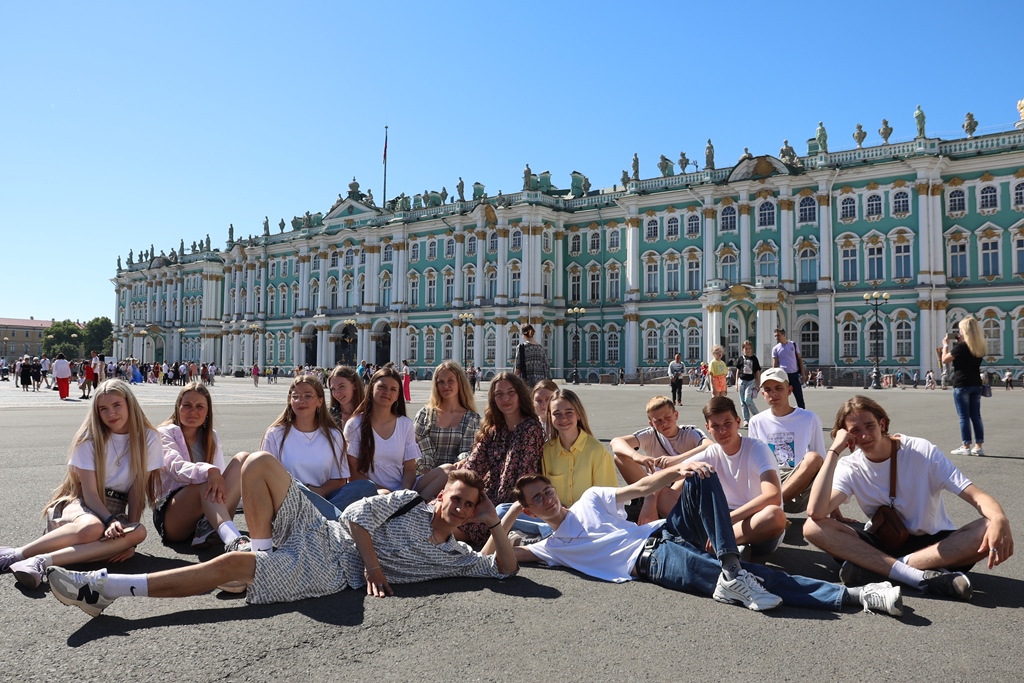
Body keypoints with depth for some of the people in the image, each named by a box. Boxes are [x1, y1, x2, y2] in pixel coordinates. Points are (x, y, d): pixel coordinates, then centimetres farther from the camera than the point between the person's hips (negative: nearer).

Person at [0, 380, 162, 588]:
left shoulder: (148, 438, -4)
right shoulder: (90, 438, -7)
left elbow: (137, 491, -6)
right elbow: (89, 492, -11)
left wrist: (129, 535, -16)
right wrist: (111, 521, -30)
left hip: (115, 510, 2)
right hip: (80, 502, -2)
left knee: (139, 532, -35)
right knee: (92, 527, -40)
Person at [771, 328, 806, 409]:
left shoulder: (793, 344, 4)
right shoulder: (775, 349, 2)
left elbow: (799, 359, 7)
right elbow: (775, 365, 2)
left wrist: (802, 374, 1)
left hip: (795, 374, 1)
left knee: (799, 397, 4)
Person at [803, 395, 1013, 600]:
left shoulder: (922, 451, -11)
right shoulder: (849, 468, -10)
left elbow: (975, 495, -17)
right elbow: (815, 512, -28)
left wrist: (999, 519, -42)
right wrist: (834, 451, -27)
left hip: (935, 543, 0)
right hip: (882, 544, 0)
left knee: (993, 533, -31)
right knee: (813, 527, -26)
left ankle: (874, 567, -30)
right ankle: (920, 576, -33)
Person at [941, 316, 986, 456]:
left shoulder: (961, 346, -15)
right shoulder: (980, 346, 6)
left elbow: (945, 359, -6)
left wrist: (946, 345, 7)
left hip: (962, 385, -6)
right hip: (976, 385, 7)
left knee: (964, 417, -2)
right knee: (976, 416, 10)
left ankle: (966, 447, 0)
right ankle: (979, 446, 11)